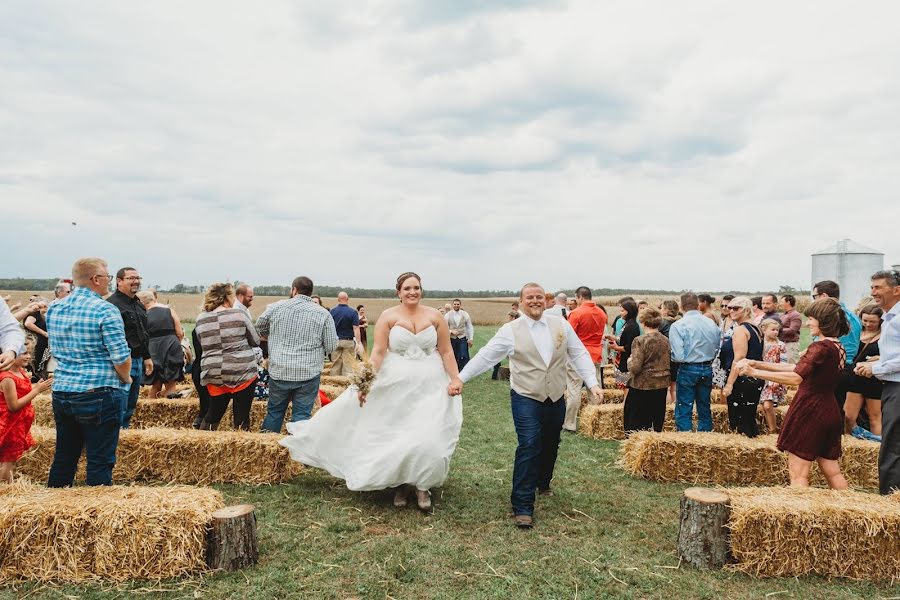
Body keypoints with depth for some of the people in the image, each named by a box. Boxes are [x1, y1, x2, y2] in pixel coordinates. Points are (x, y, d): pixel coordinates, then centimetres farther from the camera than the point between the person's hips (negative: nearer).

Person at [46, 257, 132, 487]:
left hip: (61, 391, 7)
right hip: (99, 395, -7)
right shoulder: (105, 310, -14)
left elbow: (55, 351, 18)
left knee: (63, 457, 18)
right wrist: (126, 379, 0)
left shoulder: (54, 309, 7)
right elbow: (121, 357, -16)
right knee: (100, 461, 2)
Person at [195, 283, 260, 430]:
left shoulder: (200, 319, 5)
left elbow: (203, 345, 15)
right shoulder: (239, 314, -6)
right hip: (242, 372, -4)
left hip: (214, 374, 4)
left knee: (214, 413, 19)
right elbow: (256, 341, 2)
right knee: (241, 417, 4)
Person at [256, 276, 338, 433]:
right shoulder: (324, 314, -4)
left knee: (274, 411, 16)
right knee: (302, 414, 5)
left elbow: (259, 327, 17)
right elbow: (331, 346, -4)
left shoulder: (276, 307, 1)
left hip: (279, 371, 2)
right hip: (308, 373, -2)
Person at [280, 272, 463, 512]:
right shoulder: (388, 317, -3)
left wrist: (455, 379, -4)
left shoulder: (435, 316, 2)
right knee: (395, 437, 7)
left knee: (427, 439, -4)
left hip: (430, 387, 1)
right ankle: (400, 484, 27)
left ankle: (422, 485, 16)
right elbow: (378, 352, -8)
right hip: (396, 385, 0)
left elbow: (447, 352, 4)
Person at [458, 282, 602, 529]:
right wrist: (459, 378, -7)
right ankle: (522, 506, -5)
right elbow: (485, 357, -5)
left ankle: (543, 483, 45)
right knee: (529, 447, -13)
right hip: (526, 399, -4)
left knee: (550, 446, 18)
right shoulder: (510, 330, -6)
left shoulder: (561, 325, 3)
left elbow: (580, 355, 6)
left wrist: (593, 383, -2)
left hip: (556, 399, 4)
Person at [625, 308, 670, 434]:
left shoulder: (640, 341, -15)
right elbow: (670, 365, 7)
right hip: (662, 386, 6)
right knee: (657, 423, 13)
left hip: (642, 387, -5)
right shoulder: (666, 341, 3)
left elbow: (635, 368, -19)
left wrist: (629, 361, 1)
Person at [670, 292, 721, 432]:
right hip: (707, 369, 5)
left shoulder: (677, 326, -15)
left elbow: (678, 356, -19)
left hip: (688, 370, -5)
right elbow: (717, 349, 7)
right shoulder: (711, 324, -1)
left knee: (684, 412, 2)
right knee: (705, 409, 16)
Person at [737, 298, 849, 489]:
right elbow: (796, 367, 11)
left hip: (809, 411, -9)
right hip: (830, 413, 9)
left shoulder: (821, 347, -18)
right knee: (832, 472, 17)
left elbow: (795, 377, -29)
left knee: (798, 475, -2)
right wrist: (757, 363, 5)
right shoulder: (837, 347, 11)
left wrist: (754, 372, -28)